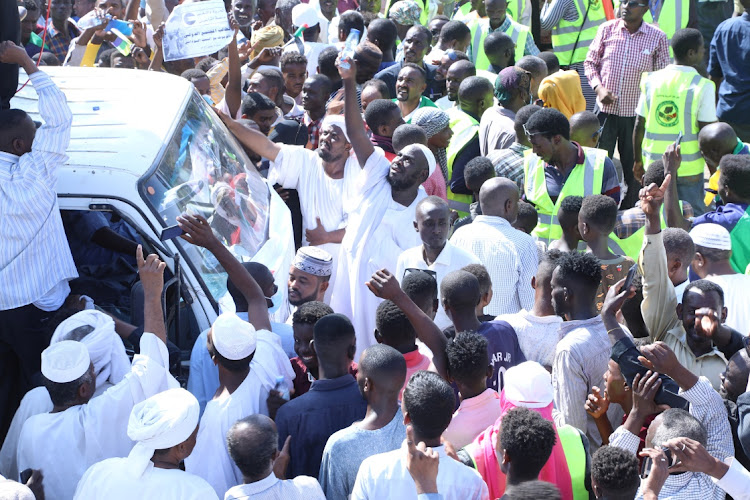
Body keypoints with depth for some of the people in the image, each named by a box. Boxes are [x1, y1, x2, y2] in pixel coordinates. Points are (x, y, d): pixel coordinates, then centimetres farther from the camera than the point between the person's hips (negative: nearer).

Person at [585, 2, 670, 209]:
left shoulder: (657, 37, -2)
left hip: (636, 113, -1)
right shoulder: (607, 29, 1)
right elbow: (590, 62, 8)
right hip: (605, 109, 1)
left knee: (634, 168, 6)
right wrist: (598, 88, -8)